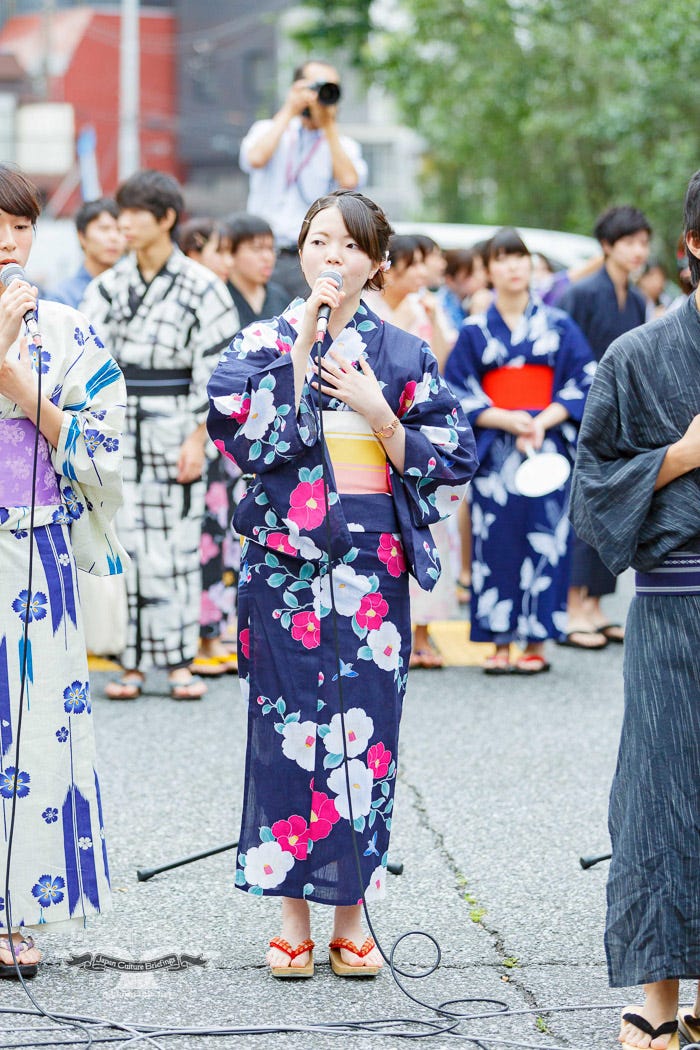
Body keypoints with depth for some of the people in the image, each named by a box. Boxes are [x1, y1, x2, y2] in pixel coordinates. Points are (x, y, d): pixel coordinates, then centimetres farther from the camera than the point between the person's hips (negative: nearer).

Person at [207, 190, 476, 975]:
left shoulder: (403, 356, 8)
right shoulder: (263, 343, 5)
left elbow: (443, 463, 5)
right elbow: (247, 435, -11)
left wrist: (376, 411, -8)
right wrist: (302, 347, -12)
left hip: (371, 563, 1)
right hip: (285, 558, -1)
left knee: (364, 725, -1)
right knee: (289, 724, -2)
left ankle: (351, 915, 7)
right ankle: (293, 913, 6)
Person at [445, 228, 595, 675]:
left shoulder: (558, 326, 6)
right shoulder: (475, 331, 7)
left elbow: (584, 382, 2)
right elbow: (459, 393, 4)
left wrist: (543, 422, -12)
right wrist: (505, 419, -12)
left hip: (546, 448, 0)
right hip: (494, 449, 1)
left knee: (543, 538, -4)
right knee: (496, 541, -3)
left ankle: (536, 642, 2)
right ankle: (501, 643, 2)